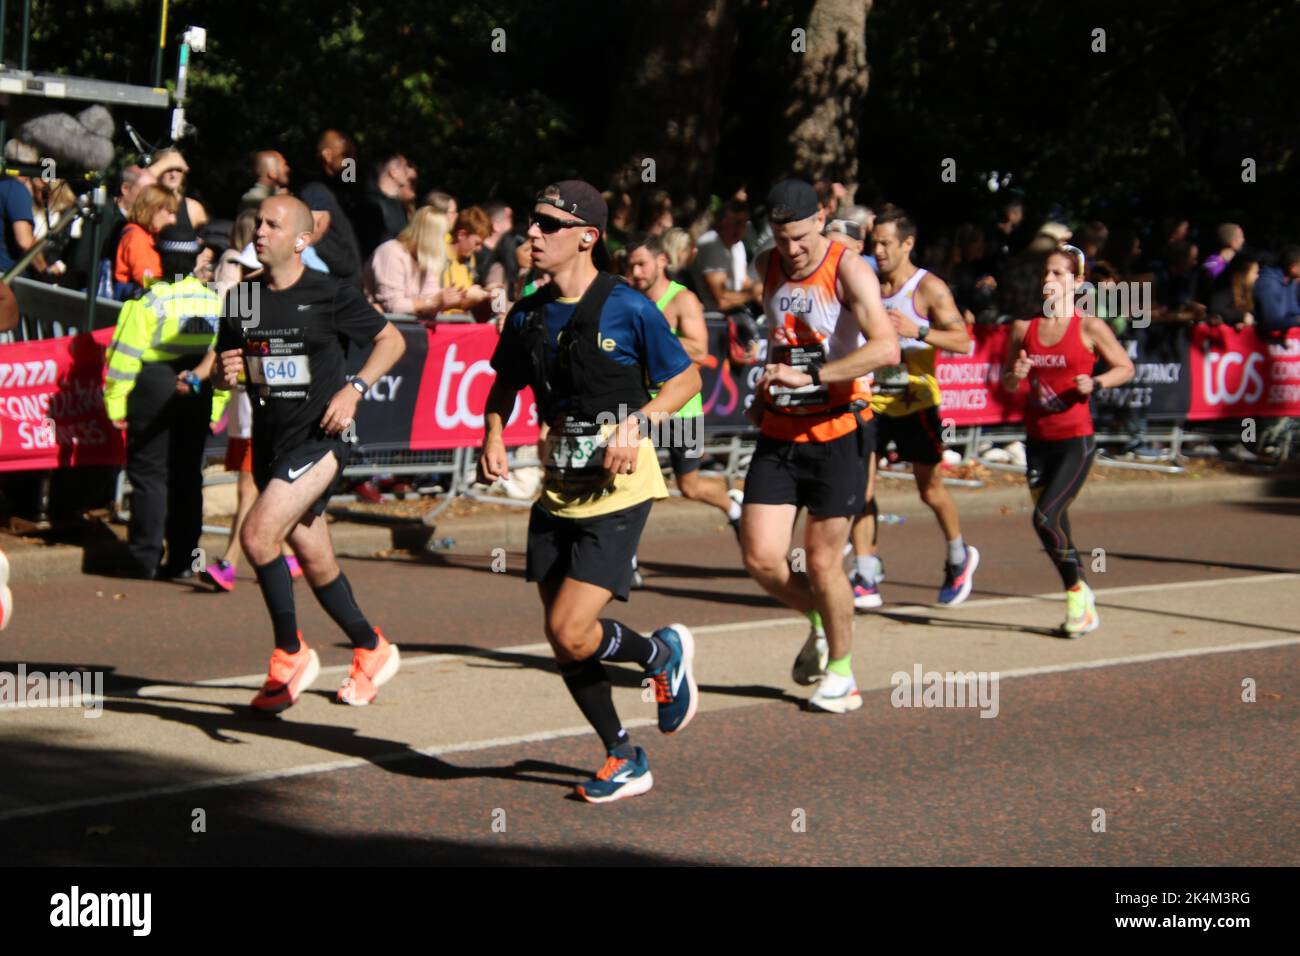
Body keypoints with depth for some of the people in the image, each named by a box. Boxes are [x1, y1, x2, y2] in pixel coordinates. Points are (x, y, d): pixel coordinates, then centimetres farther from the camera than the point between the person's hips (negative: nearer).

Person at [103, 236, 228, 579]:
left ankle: (145, 559, -2)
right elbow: (223, 356, 12)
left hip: (154, 391, -5)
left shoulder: (148, 302, -11)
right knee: (187, 475, 12)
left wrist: (116, 403, -6)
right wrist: (215, 408, 19)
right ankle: (182, 559, 14)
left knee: (148, 474, 1)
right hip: (197, 396, 5)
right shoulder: (215, 301, 7)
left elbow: (125, 357, -12)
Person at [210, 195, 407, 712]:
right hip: (269, 438, 6)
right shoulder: (240, 299, 7)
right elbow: (220, 374, 15)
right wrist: (224, 373, -9)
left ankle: (291, 654, -5)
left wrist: (354, 388, -12)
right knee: (315, 561, 11)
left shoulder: (331, 295, -8)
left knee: (258, 535, -21)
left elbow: (392, 340, 1)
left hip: (319, 437, -6)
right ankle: (372, 651, 32)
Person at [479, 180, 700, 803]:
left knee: (571, 632, -15)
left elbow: (685, 379, -2)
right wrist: (493, 437, 3)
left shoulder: (627, 308, -10)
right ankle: (623, 760, 24)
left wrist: (635, 424, -17)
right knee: (562, 641, 6)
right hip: (557, 489, 6)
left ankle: (663, 654, 16)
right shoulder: (527, 316, 6)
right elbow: (505, 384, 21)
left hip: (616, 489, -6)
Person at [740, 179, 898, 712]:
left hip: (837, 432, -5)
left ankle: (841, 673, 20)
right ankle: (820, 626, 24)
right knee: (760, 558, -5)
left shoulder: (848, 269, -13)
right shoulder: (768, 267, 7)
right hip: (779, 433, 5)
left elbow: (886, 348, -27)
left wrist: (810, 377, -31)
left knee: (822, 561, -1)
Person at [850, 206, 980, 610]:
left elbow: (963, 341, -14)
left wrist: (917, 332, -27)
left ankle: (959, 557, 33)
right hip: (872, 399, 4)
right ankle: (867, 579, -6)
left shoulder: (929, 289, -8)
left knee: (930, 489, 7)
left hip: (915, 401, -4)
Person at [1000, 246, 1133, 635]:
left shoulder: (1089, 327, -7)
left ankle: (1078, 593, 3)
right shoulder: (1023, 327, 4)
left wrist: (1094, 383, -15)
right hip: (1037, 439, 5)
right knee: (1054, 523, 9)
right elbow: (1007, 382, 13)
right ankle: (1081, 598, 24)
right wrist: (1015, 375, -10)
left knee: (1045, 518, -16)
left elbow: (1126, 368, 3)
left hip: (1076, 440, -5)